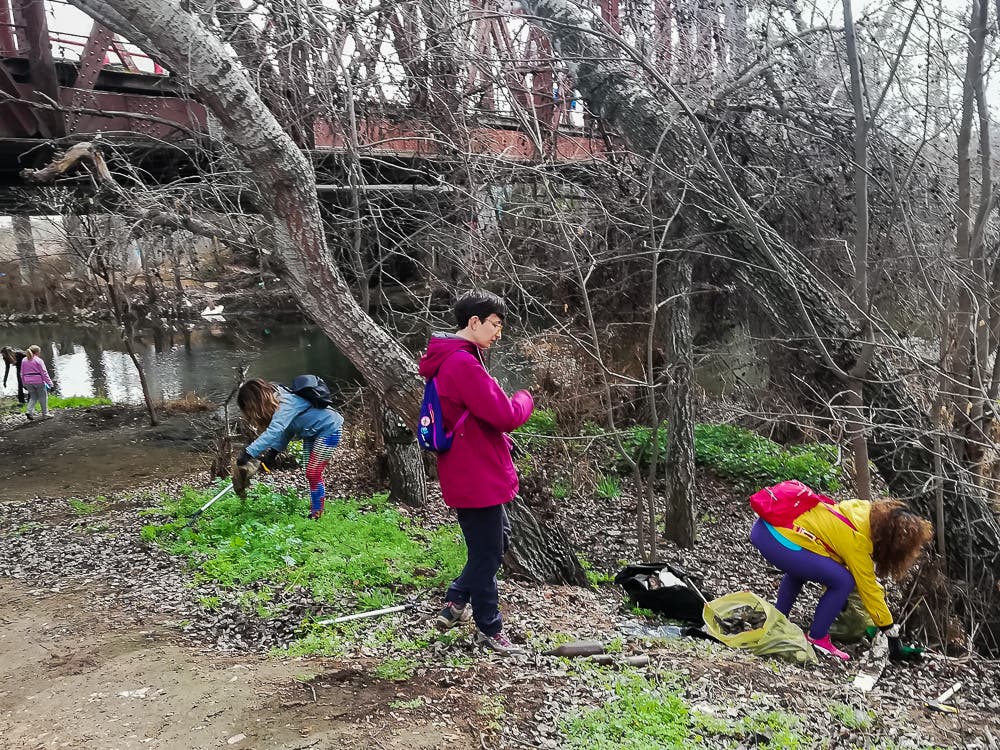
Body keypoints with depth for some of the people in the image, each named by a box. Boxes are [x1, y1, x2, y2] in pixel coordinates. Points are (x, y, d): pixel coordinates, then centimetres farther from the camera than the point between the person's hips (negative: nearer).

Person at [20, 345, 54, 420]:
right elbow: (44, 373, -11)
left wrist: (24, 384, 20)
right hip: (38, 381, -5)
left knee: (33, 397, 17)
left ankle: (29, 411, -4)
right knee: (43, 397, 7)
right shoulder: (39, 360, -9)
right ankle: (45, 415, 12)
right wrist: (50, 383, -7)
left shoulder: (24, 360, 9)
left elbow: (22, 374, 13)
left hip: (28, 382, 5)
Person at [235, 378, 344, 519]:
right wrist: (273, 451, -13)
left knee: (313, 474, -9)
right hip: (312, 433, 9)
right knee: (312, 473, 10)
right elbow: (286, 431, 1)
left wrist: (248, 453, -46)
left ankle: (316, 516, -1)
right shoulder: (278, 402, -2)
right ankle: (314, 510, 18)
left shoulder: (285, 403, -30)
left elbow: (274, 432, -42)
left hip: (329, 429, -9)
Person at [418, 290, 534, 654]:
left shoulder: (451, 360, 12)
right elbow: (504, 415, -24)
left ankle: (456, 602, 30)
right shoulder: (463, 364, -22)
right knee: (487, 551, 5)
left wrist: (500, 441, 9)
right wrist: (523, 399, -4)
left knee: (498, 538, 22)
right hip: (476, 477, -10)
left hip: (472, 471, 10)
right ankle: (489, 629, 21)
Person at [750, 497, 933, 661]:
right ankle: (817, 638, 9)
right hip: (778, 542, -9)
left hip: (765, 526, 9)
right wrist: (893, 635, 8)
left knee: (798, 569, 37)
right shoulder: (857, 541, -10)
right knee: (843, 582, -5)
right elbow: (868, 590, -2)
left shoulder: (866, 510, 9)